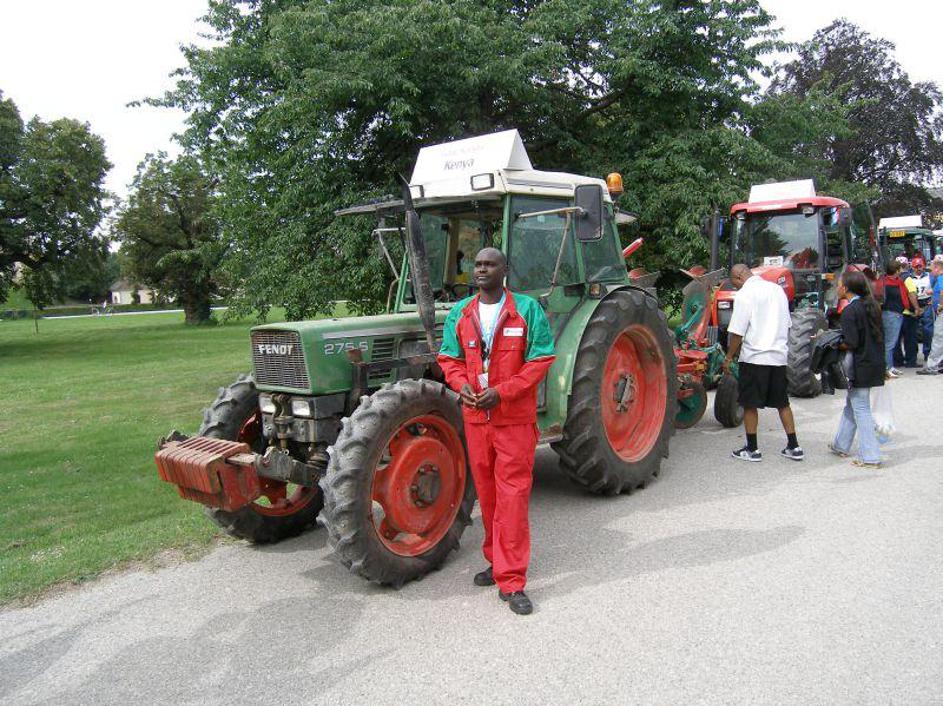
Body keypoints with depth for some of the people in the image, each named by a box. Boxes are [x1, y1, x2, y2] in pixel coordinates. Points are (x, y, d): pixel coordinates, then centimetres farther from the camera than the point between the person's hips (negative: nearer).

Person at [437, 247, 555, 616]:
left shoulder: (527, 309, -4)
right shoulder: (460, 313, 9)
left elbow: (541, 360, -8)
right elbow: (448, 357, 12)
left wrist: (501, 391, -17)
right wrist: (461, 384, -10)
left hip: (515, 418, -4)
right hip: (475, 417, 5)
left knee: (513, 495, -4)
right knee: (487, 493, 14)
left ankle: (511, 581, 1)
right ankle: (498, 561, 31)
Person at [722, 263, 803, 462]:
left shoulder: (745, 294, -11)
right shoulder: (777, 289, 11)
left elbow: (737, 332, -14)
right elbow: (787, 324, 18)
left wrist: (729, 357, -5)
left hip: (754, 357, -7)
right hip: (779, 356, 7)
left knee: (750, 404, 4)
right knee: (782, 402, 15)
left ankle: (752, 449, 10)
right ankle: (793, 447, 18)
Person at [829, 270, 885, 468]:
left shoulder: (849, 311, -18)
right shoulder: (871, 306, 8)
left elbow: (851, 343, -21)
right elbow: (879, 335, 12)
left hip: (860, 367, -9)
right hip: (875, 362, 9)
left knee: (860, 409, -1)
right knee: (851, 404, 20)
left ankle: (870, 457, 3)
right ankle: (841, 445, 32)